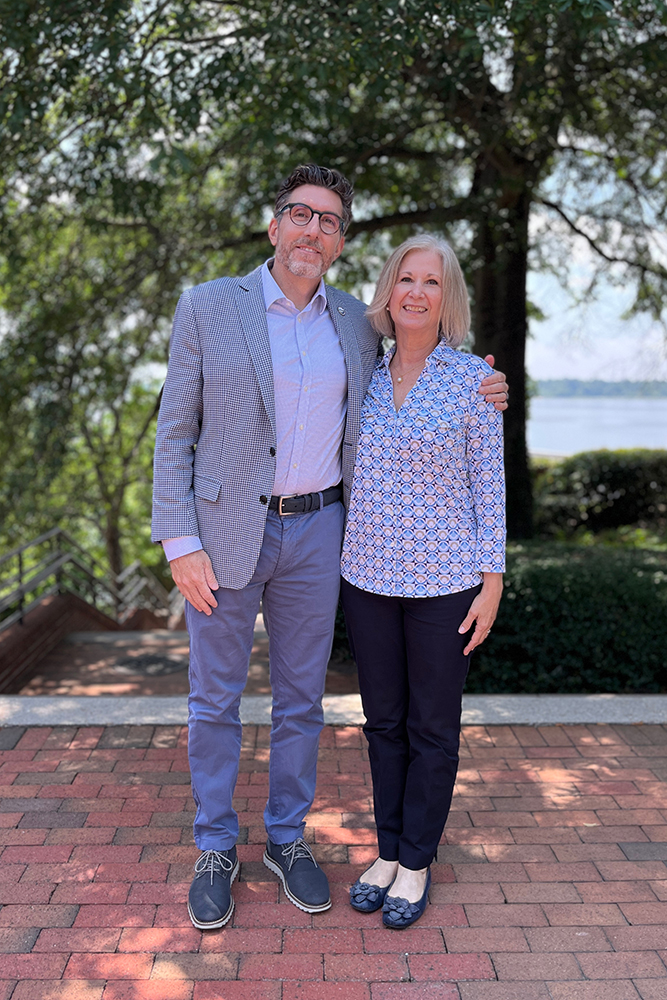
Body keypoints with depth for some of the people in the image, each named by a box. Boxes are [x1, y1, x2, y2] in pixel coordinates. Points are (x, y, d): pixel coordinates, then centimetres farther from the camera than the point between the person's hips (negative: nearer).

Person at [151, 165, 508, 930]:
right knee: (215, 701, 9)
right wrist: (180, 543, -12)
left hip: (316, 531, 3)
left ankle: (287, 839, 32)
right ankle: (215, 849, 28)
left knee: (300, 699, 13)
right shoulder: (208, 307, -4)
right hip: (225, 531, -2)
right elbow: (175, 432, -4)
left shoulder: (352, 322, 7)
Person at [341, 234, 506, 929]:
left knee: (432, 728, 9)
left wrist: (491, 583, -8)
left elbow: (489, 483, -5)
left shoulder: (473, 377, -6)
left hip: (443, 579, -4)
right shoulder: (366, 378, 6)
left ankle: (416, 865, 26)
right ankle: (387, 852, 32)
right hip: (368, 576, 4)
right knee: (383, 721, 15)